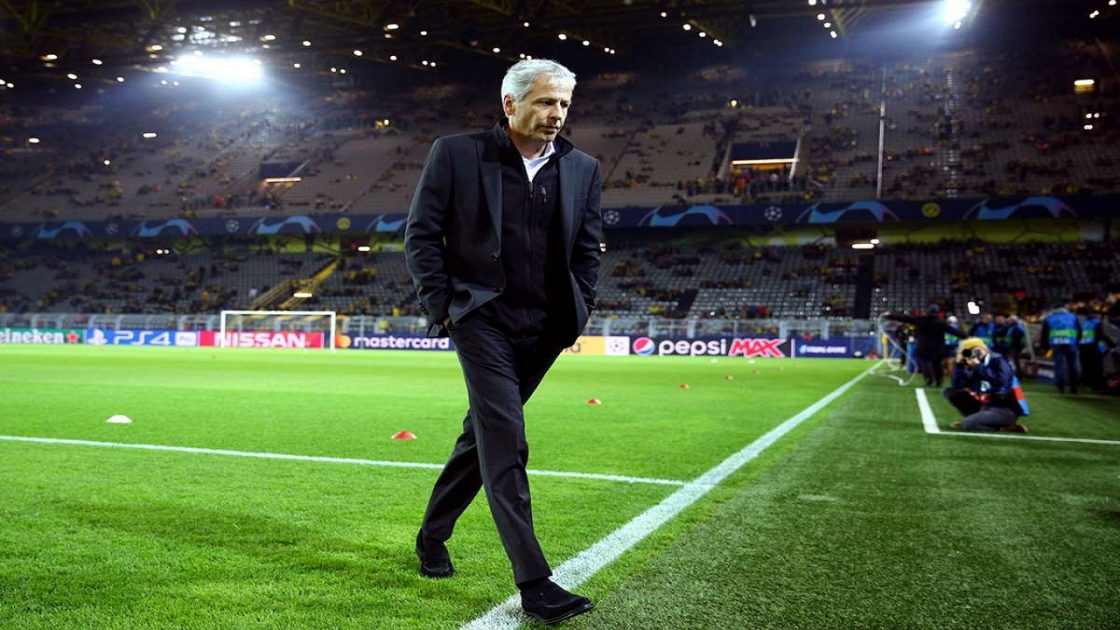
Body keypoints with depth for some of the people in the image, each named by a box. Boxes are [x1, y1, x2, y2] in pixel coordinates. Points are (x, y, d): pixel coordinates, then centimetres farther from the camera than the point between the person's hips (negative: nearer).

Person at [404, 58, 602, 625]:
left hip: (543, 327, 5)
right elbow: (421, 233, -1)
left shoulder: (583, 168, 7)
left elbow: (588, 248, 13)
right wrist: (441, 306, -7)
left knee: (485, 434, 15)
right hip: (482, 317, -5)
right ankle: (534, 584, -9)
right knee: (505, 443, -12)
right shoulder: (457, 153, -3)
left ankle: (433, 535, 35)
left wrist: (578, 313, 5)